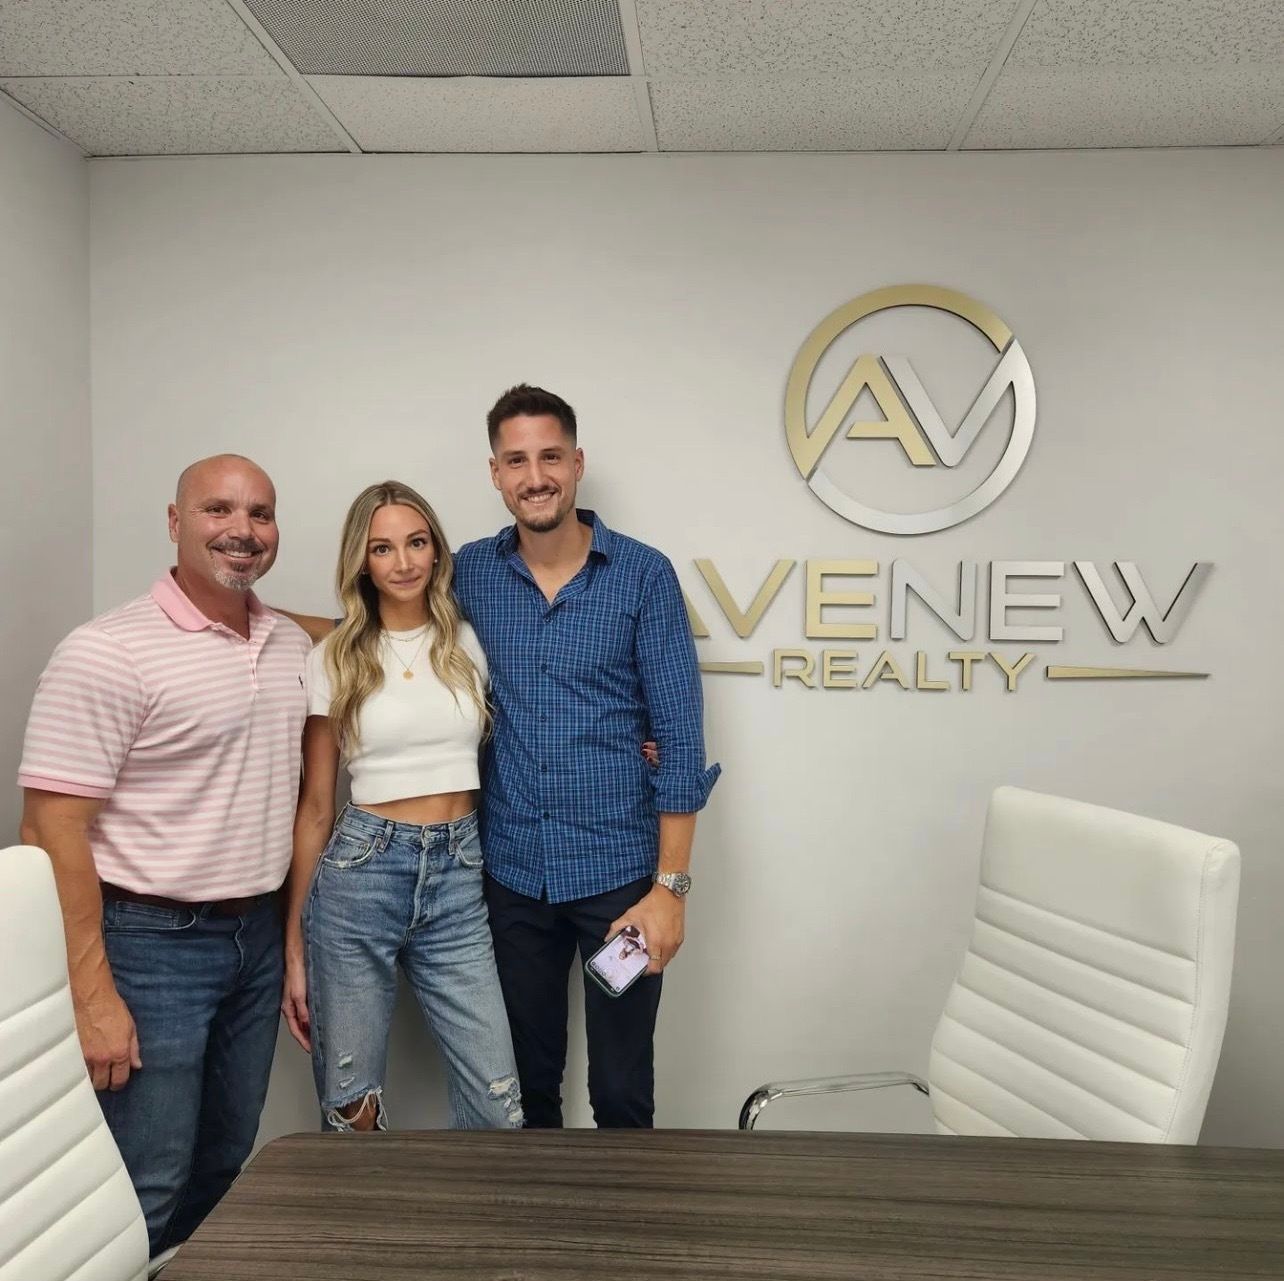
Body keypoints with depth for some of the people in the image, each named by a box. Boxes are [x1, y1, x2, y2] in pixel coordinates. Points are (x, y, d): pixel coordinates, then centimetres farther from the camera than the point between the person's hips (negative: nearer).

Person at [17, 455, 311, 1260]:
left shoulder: (294, 646, 4)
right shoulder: (109, 653, -15)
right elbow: (54, 833, -16)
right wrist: (93, 997, -18)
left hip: (258, 937, 6)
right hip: (151, 945, -6)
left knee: (225, 1170, 19)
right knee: (147, 1198, 5)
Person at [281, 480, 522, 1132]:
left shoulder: (469, 644, 6)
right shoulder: (333, 662, 1)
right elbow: (313, 809, 4)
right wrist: (294, 951, 4)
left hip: (458, 879, 2)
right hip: (359, 874, -1)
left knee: (497, 1104, 0)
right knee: (350, 1106, 8)